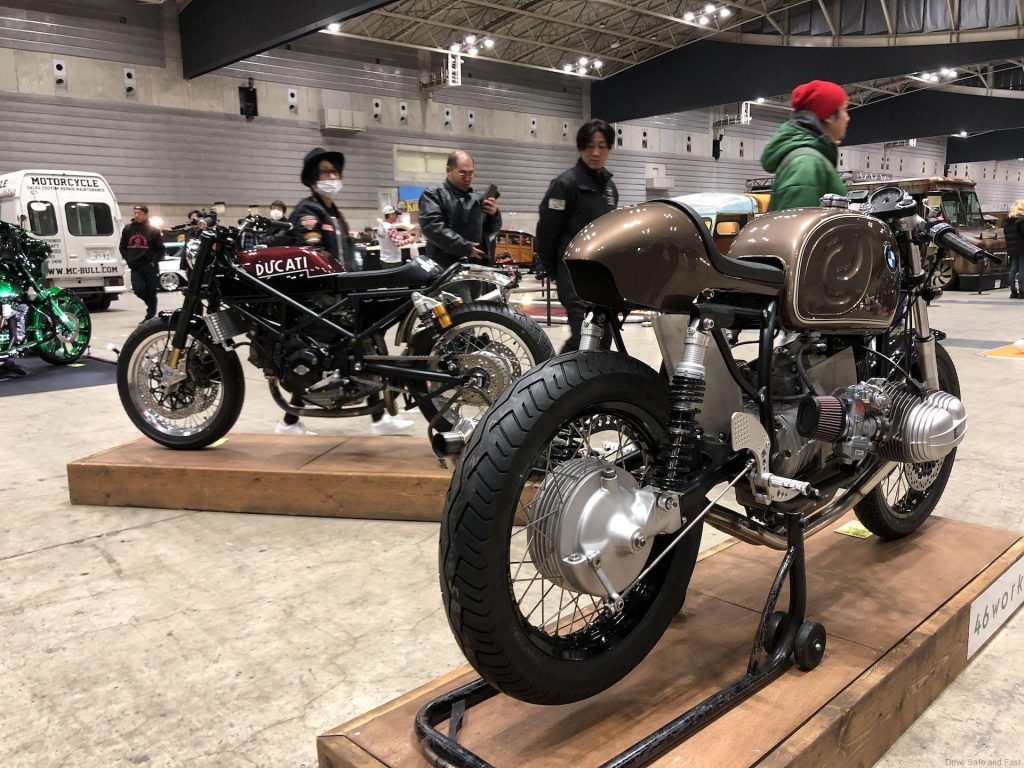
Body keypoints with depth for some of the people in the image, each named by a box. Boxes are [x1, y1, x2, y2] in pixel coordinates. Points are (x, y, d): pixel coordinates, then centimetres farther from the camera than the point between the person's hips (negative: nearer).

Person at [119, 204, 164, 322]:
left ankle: (150, 316, 9)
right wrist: (128, 259, 4)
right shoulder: (127, 229, 11)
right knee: (138, 289, -13)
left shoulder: (153, 231, 1)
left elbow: (160, 249, 3)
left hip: (150, 267, -3)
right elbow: (122, 247, 17)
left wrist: (153, 261, -8)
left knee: (151, 293, 0)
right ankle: (151, 306, 15)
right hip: (135, 267, 3)